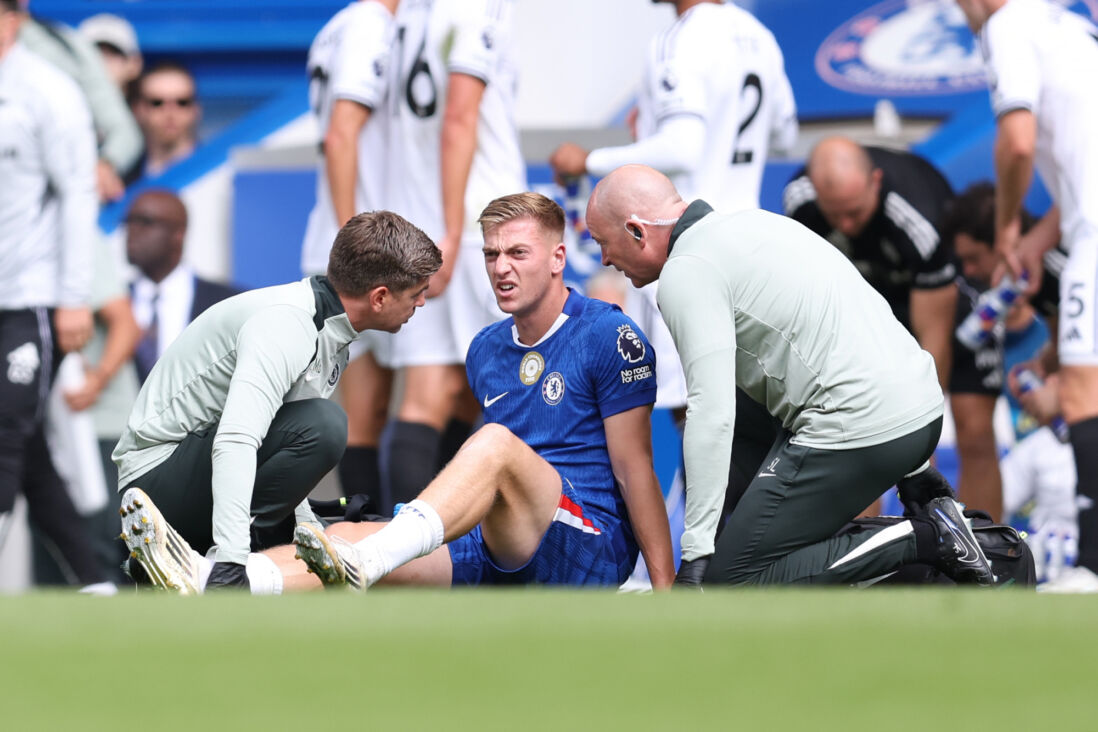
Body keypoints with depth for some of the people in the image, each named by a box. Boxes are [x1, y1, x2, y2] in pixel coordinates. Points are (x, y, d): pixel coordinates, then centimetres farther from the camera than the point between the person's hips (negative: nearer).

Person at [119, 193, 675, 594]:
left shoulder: (609, 337, -1)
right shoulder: (485, 350, 19)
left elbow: (635, 469, -5)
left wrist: (666, 591, -8)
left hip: (591, 553, -6)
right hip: (499, 553, 6)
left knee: (497, 443, -34)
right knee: (353, 536, -17)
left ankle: (359, 566, -55)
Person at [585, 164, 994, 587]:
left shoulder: (686, 273, -9)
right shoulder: (748, 222, 20)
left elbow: (712, 414, -19)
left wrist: (696, 551, -18)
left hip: (860, 432, -10)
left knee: (728, 580, -3)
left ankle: (924, 540, -9)